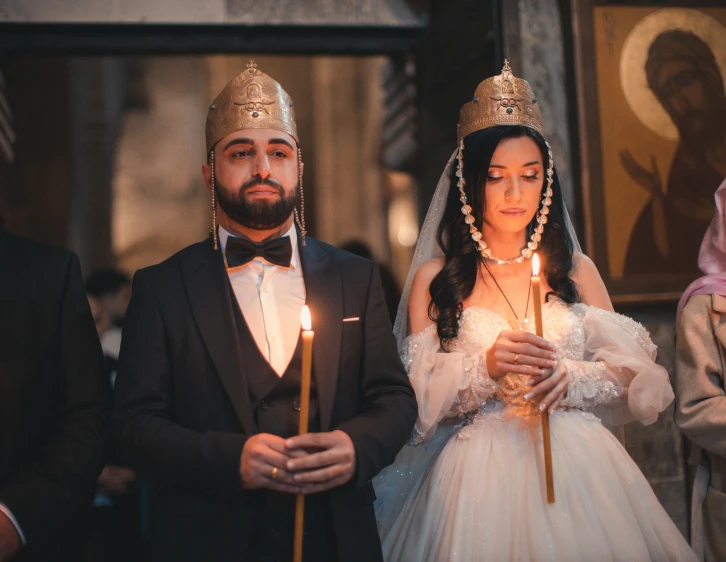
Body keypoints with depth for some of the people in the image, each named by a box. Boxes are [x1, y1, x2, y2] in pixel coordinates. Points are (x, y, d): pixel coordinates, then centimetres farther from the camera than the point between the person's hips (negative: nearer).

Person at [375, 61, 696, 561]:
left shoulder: (576, 270, 9)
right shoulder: (435, 278, 2)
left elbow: (628, 373, 6)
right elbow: (419, 395, -3)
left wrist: (571, 378, -13)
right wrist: (486, 368, -18)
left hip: (578, 464, 2)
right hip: (480, 473, -2)